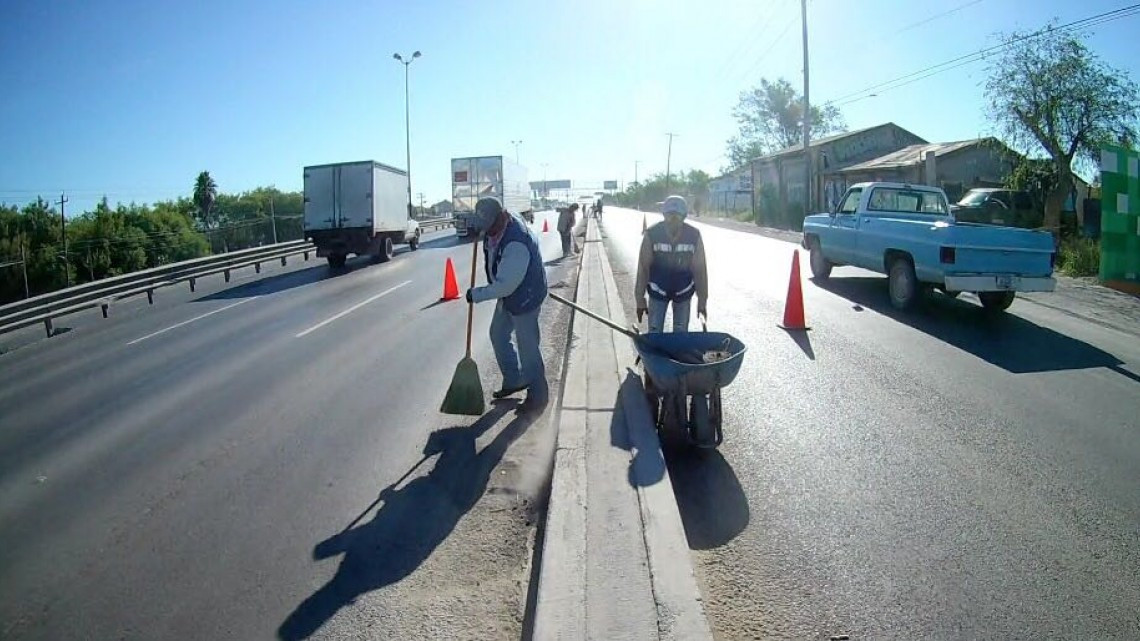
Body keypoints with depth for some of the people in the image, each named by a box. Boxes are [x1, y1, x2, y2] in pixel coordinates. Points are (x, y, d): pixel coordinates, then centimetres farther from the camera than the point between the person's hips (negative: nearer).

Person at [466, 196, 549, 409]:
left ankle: (538, 394, 18)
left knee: (527, 346, 1)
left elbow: (506, 285, -32)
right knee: (498, 335, 20)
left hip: (524, 297, -10)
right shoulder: (496, 225, -7)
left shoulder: (516, 244, -36)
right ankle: (514, 380, 37)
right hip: (507, 295, 10)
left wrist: (477, 294, -23)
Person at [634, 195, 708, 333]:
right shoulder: (651, 234, -19)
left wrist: (702, 301, -6)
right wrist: (640, 299, -12)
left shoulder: (694, 236, -16)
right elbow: (643, 268, -14)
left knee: (681, 334, 9)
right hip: (658, 291, -1)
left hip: (684, 292, 1)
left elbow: (700, 270, -9)